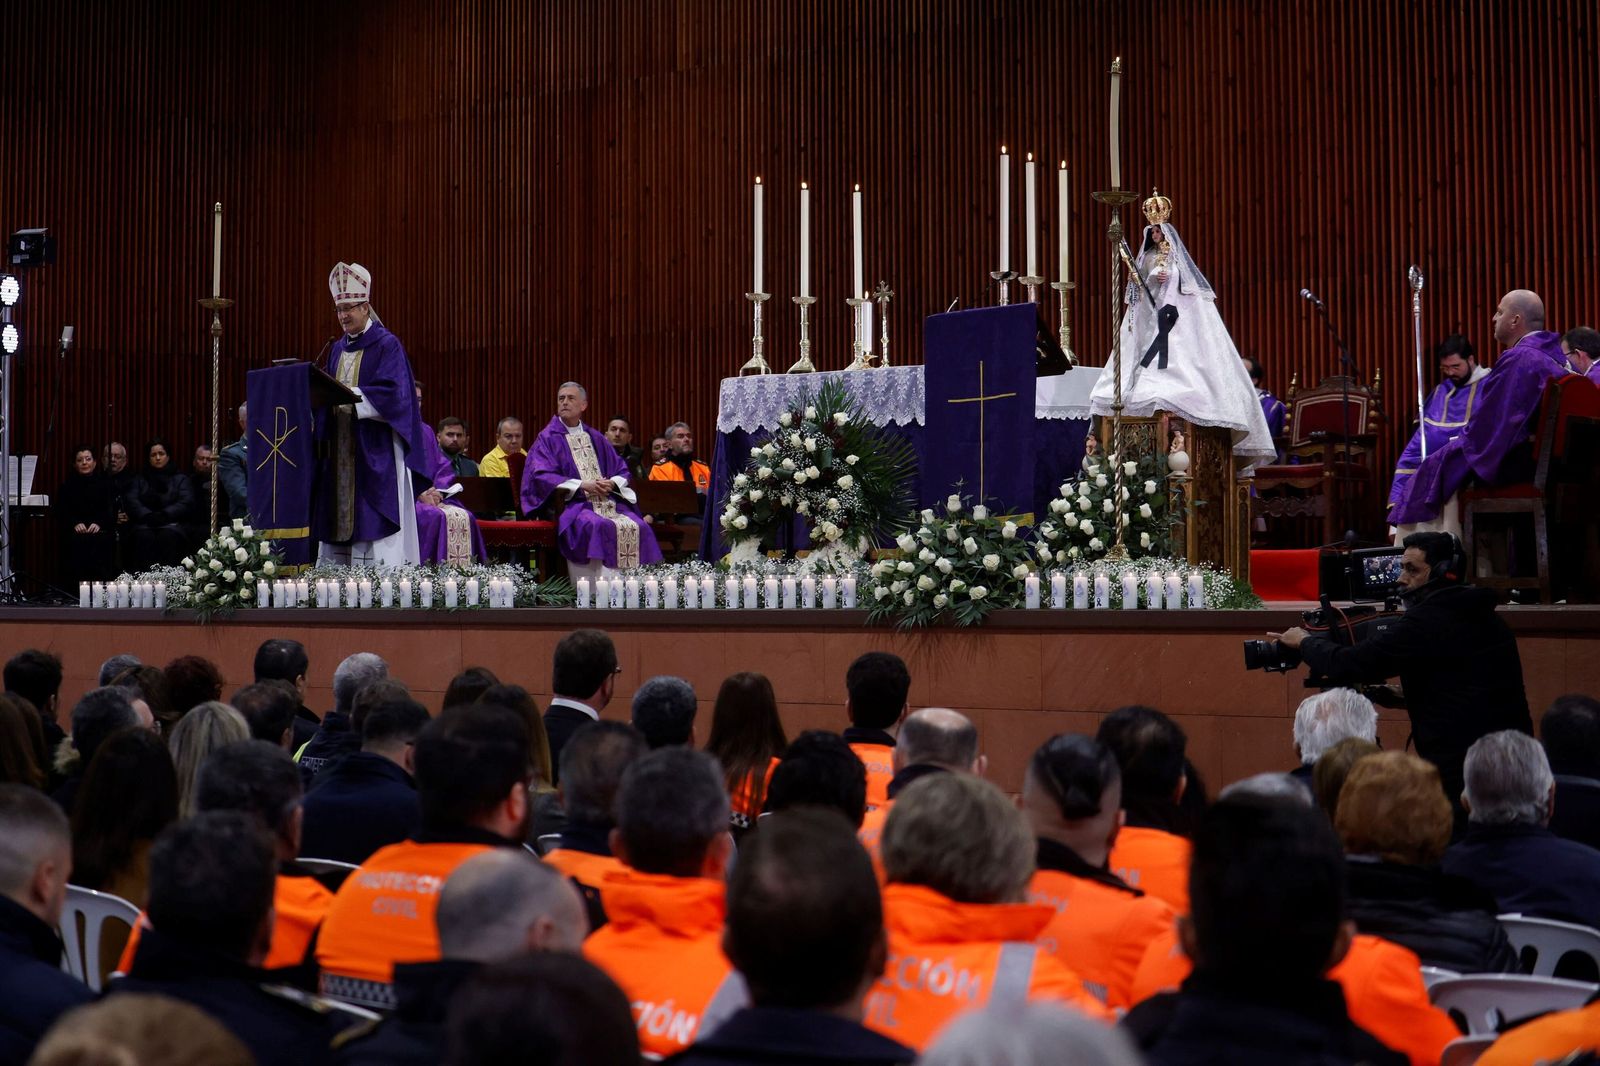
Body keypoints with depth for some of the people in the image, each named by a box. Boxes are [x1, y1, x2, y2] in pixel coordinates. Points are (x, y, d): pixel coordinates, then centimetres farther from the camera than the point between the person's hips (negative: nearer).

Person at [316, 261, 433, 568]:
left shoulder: (387, 345, -4)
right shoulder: (337, 349, 17)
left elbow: (392, 392, -15)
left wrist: (349, 394, -23)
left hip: (375, 452, -7)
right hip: (340, 447, 7)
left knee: (373, 528, -11)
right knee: (340, 518, 2)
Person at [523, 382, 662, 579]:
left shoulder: (595, 437, 20)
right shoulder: (548, 438, 6)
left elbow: (622, 470, 20)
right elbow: (541, 476, -8)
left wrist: (612, 483, -5)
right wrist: (581, 485, -17)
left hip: (608, 501, 5)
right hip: (572, 504, -5)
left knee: (636, 527, -23)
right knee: (599, 526, -36)